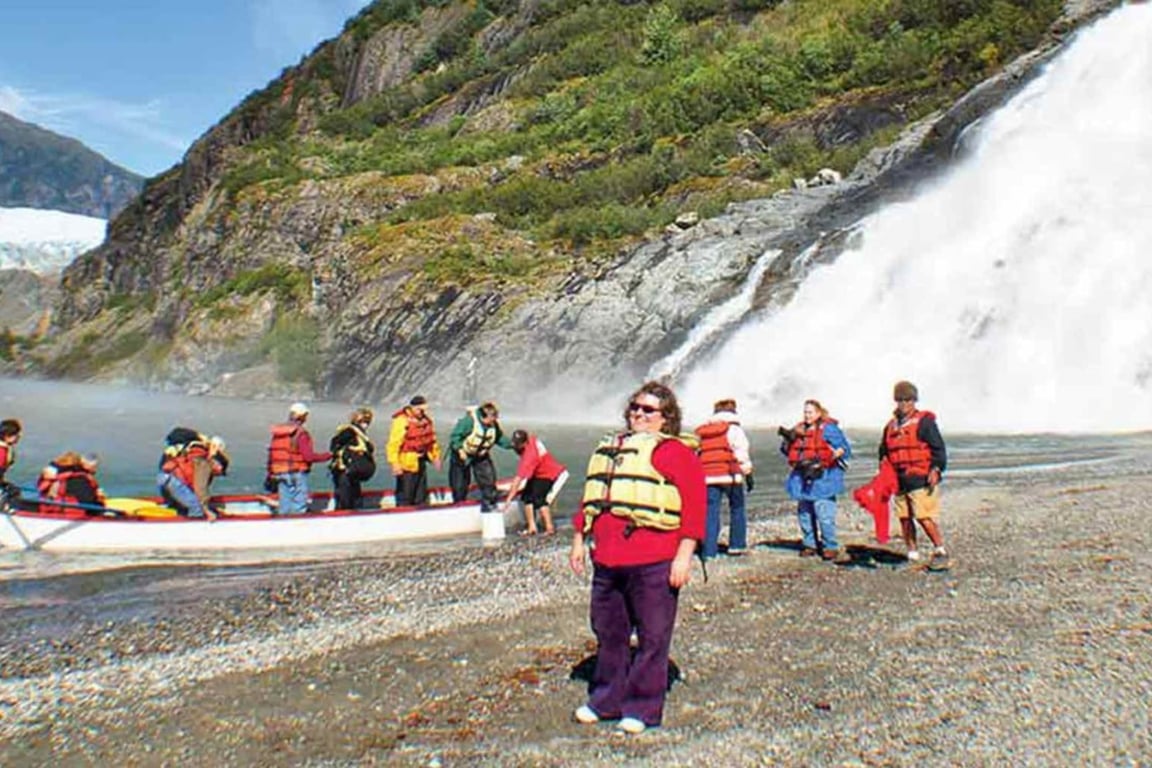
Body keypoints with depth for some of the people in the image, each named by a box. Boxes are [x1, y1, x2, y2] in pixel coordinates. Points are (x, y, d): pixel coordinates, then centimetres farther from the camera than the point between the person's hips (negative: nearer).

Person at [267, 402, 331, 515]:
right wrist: (327, 455, -3)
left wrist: (271, 474, 18)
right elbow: (309, 456, -17)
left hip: (280, 473, 7)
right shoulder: (301, 433, -12)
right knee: (299, 506, -2)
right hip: (297, 473, -7)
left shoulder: (277, 432, 9)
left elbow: (271, 455, 11)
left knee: (284, 507, 12)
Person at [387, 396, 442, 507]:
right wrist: (395, 463, -23)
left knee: (421, 494, 17)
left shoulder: (426, 420, 7)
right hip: (407, 464, -8)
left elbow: (432, 440, 19)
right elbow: (394, 443, -20)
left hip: (421, 462, 8)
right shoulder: (402, 421, -18)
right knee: (405, 495, -3)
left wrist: (435, 456, 18)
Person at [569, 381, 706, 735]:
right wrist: (579, 540, 19)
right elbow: (590, 500, 23)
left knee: (652, 637, 3)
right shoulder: (607, 449, 18)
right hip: (606, 560, 6)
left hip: (653, 563, -6)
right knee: (608, 632, 16)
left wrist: (684, 554, -15)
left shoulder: (675, 453, -2)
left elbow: (695, 504, -9)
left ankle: (643, 708, 18)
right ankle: (606, 699, 32)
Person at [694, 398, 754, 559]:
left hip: (708, 477, 3)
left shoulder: (701, 432, 15)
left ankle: (709, 551, -3)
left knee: (711, 512, 2)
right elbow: (742, 454, -4)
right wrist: (747, 473, 5)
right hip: (730, 475, -3)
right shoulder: (733, 428, 0)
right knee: (737, 509, 14)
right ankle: (737, 544, 17)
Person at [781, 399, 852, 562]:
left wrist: (833, 454, -22)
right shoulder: (799, 429, 15)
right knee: (804, 512, 11)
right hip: (803, 477, 7)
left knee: (824, 513, -11)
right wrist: (788, 439, 2)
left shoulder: (829, 428, -3)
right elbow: (787, 451, 21)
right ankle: (810, 544, 22)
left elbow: (844, 449, -4)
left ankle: (830, 547, -5)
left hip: (822, 477, -7)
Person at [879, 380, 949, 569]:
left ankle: (940, 551, 2)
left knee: (924, 516, -13)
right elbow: (884, 452, 25)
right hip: (899, 481, 6)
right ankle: (912, 555, 17)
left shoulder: (925, 421, -2)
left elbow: (939, 448, -5)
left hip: (922, 480, -6)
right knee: (904, 518, 7)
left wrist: (936, 469, -15)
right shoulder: (891, 426, 16)